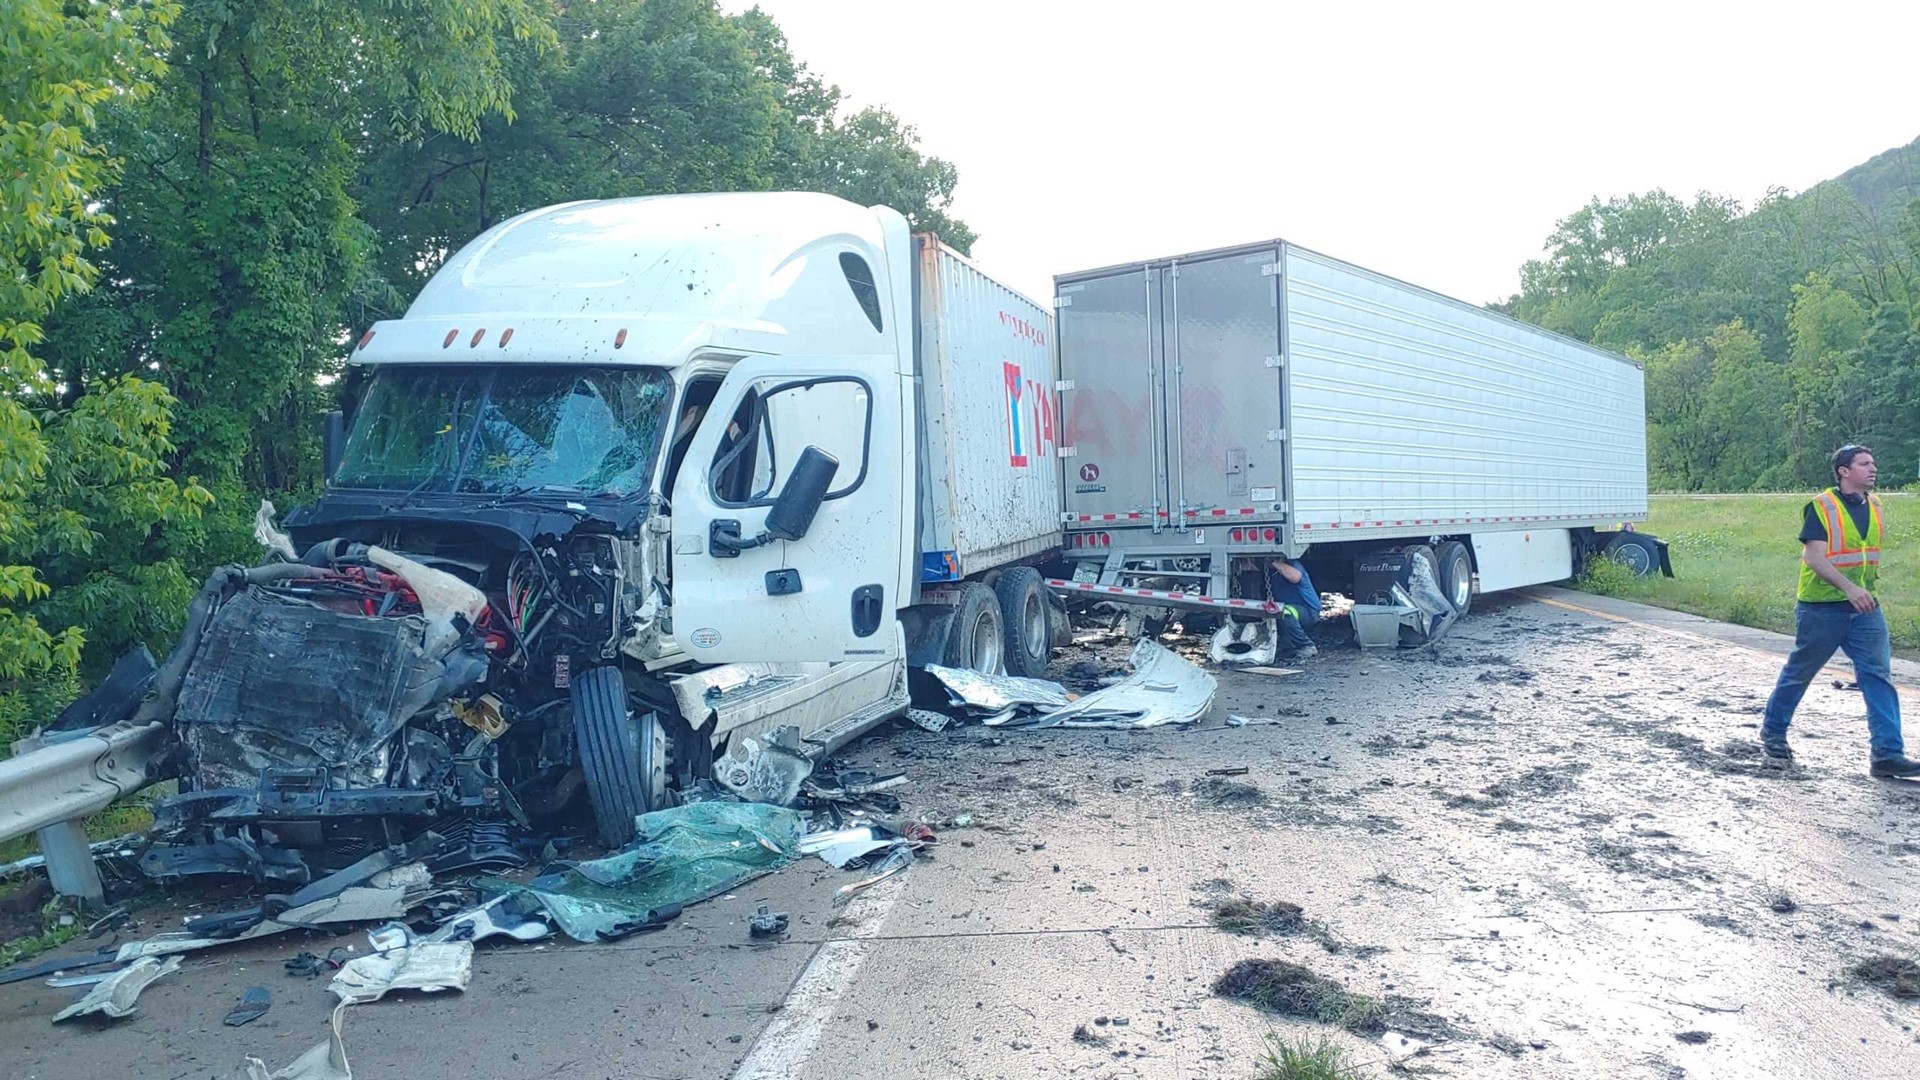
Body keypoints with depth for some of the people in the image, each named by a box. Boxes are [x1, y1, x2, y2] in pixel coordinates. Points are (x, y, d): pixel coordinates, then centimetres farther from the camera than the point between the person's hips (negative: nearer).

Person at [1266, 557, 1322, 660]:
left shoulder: (1293, 565, -16)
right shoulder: (1271, 572, 7)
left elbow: (1295, 577, -42)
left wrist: (1275, 562, -35)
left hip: (1309, 611, -9)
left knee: (1285, 614, -36)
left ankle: (1308, 648, -21)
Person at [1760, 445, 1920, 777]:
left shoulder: (1874, 505, 8)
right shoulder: (1821, 506, -13)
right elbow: (1814, 557, -20)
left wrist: (1868, 584, 18)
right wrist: (1848, 587, -30)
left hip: (1865, 607, 6)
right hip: (1822, 608, -5)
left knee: (1878, 675, -4)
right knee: (1800, 672, 8)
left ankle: (1887, 753, -4)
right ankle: (1773, 731, 27)